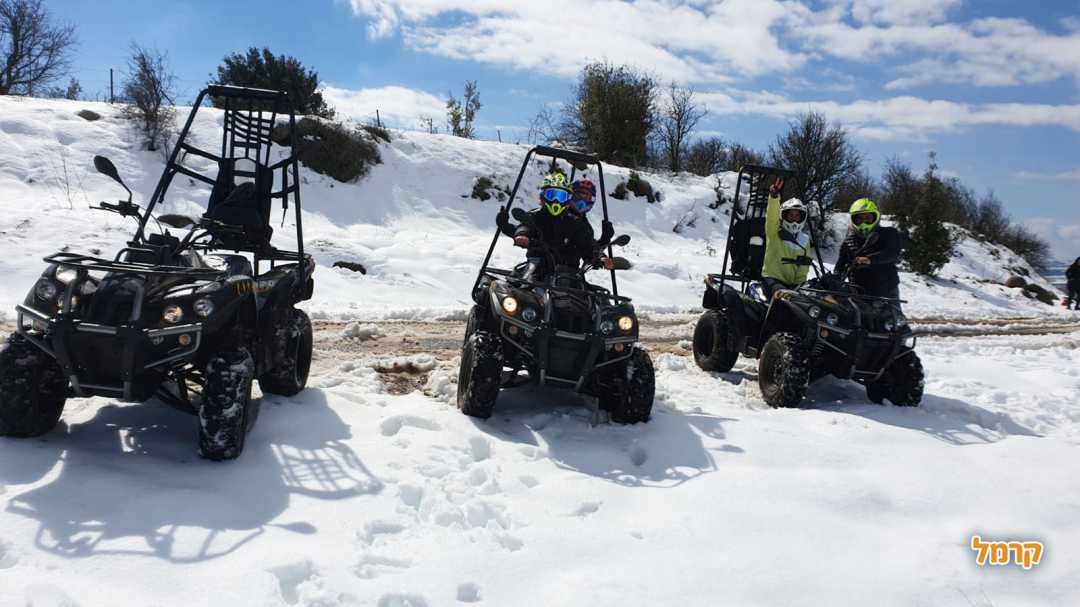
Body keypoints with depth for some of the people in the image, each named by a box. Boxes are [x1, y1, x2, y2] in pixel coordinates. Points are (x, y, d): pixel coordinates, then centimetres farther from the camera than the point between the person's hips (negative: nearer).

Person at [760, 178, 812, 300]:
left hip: (792, 284, 5)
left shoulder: (804, 240, 13)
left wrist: (799, 284, -3)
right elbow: (772, 216, -20)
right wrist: (774, 197, -37)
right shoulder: (774, 232, 1)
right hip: (771, 279, -5)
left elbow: (803, 268, 13)